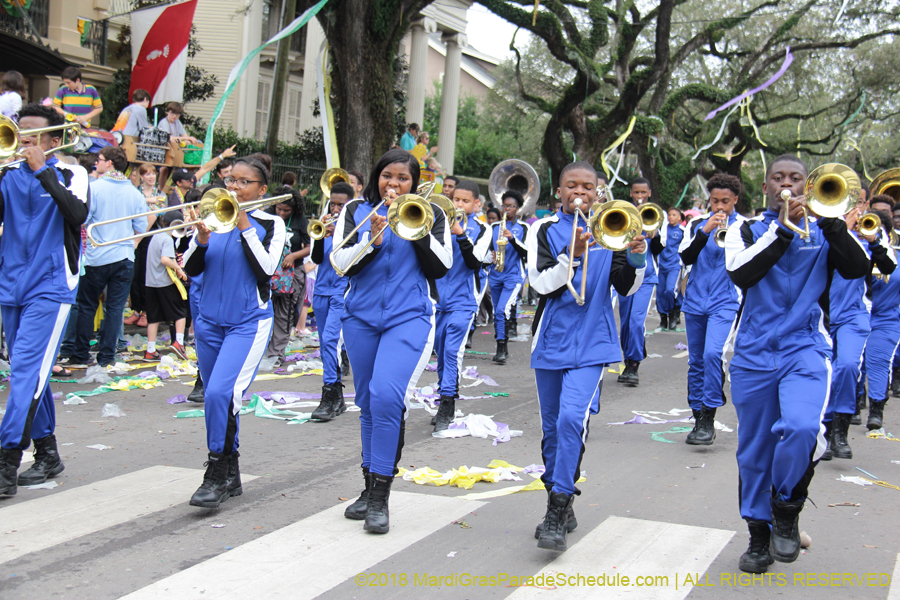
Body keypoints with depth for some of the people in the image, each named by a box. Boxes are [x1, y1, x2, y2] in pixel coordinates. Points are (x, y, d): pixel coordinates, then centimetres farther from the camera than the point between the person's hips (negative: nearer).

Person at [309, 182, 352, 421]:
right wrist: (319, 237, -11)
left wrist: (337, 236, -20)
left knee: (331, 339, -18)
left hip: (344, 291, -6)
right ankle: (337, 400, 18)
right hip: (322, 290, 6)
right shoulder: (325, 226, 12)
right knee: (327, 344, 9)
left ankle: (329, 397, -16)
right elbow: (317, 259, 5)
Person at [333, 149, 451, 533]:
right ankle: (369, 488, 25)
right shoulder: (355, 211, 9)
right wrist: (372, 239, -16)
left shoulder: (430, 214, 7)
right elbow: (341, 264, -2)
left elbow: (441, 267, -2)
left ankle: (380, 498, -12)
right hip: (362, 317, 3)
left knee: (387, 396, -20)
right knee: (368, 403, 10)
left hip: (410, 316, -3)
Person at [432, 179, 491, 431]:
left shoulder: (481, 229, 2)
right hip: (439, 296, 4)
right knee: (440, 351, 10)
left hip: (463, 299, -4)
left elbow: (474, 262, -10)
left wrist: (461, 235, -20)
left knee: (453, 350, -14)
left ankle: (448, 407, -11)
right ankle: (445, 401, 22)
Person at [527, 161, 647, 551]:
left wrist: (636, 260, -13)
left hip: (591, 343, -2)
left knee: (573, 418, -20)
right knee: (552, 427, 12)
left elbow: (626, 288, 6)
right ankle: (560, 511, 28)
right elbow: (541, 284, -9)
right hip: (551, 340, 2)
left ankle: (557, 515, -15)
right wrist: (573, 255, -23)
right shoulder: (545, 230, 1)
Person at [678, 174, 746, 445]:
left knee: (713, 354, -21)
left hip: (725, 302, -3)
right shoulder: (697, 224, 8)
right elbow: (685, 258, -3)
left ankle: (709, 418, -13)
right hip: (695, 301, 3)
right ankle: (698, 419, 21)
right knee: (696, 361, 9)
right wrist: (705, 232, -15)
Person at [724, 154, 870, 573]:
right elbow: (739, 274, -12)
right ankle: (760, 537, 25)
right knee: (754, 450, 7)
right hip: (754, 355, 1)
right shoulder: (746, 230, 8)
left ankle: (787, 510, 2)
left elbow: (857, 268, -8)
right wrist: (783, 229, -17)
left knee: (801, 429, -25)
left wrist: (830, 220, -17)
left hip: (805, 350, -1)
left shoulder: (822, 230, 10)